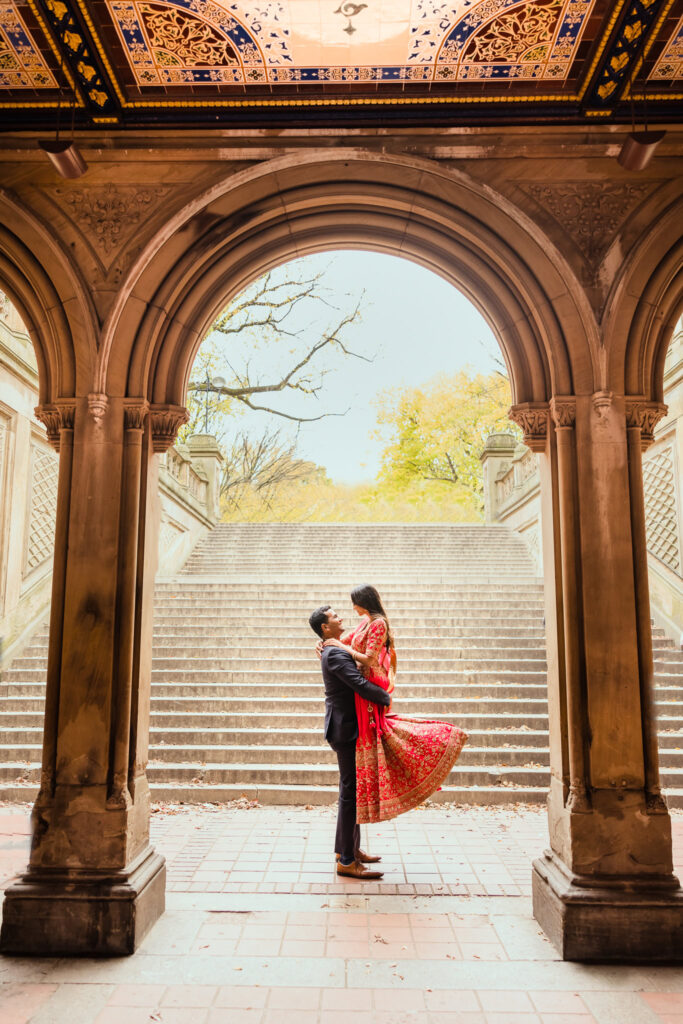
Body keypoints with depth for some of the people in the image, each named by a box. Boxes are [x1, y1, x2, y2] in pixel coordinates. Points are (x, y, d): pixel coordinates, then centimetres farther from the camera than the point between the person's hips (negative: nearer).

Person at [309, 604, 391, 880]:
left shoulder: (335, 651, 14)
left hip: (347, 728, 11)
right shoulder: (335, 654, -19)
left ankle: (349, 848, 30)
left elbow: (355, 683, 20)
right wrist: (386, 698, -11)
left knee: (352, 791, 18)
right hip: (347, 730, -11)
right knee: (351, 792, -5)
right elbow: (361, 685, -26)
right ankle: (346, 861, 3)